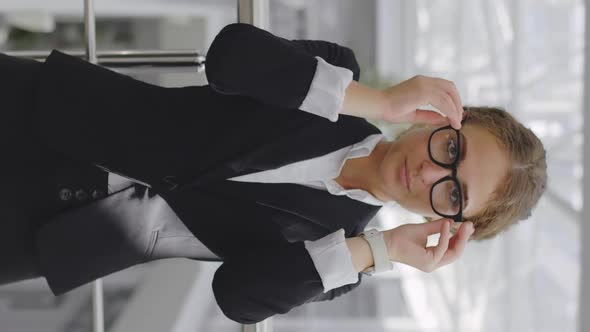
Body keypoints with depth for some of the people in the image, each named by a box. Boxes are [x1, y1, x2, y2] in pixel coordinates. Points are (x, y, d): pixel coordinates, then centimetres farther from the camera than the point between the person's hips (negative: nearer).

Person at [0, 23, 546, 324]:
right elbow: (231, 53, -29)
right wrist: (381, 101, -33)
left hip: (137, 225, 0)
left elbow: (238, 292, -24)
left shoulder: (339, 233, -15)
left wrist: (379, 250, -28)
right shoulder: (338, 72, -15)